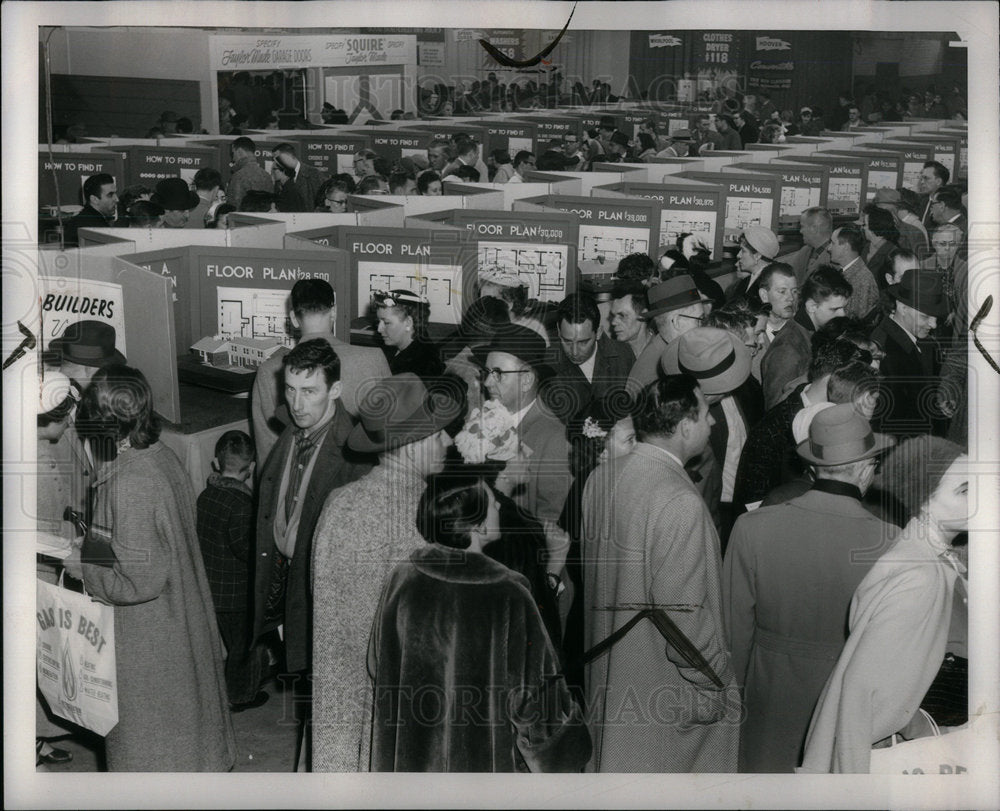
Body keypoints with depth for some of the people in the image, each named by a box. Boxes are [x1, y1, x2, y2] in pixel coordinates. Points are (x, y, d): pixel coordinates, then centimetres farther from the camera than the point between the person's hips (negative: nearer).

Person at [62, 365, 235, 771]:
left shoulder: (130, 482, -28)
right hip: (184, 616, 9)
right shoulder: (162, 456, -1)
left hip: (148, 637, -9)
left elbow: (137, 581, -25)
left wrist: (78, 564, -14)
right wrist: (92, 543, 9)